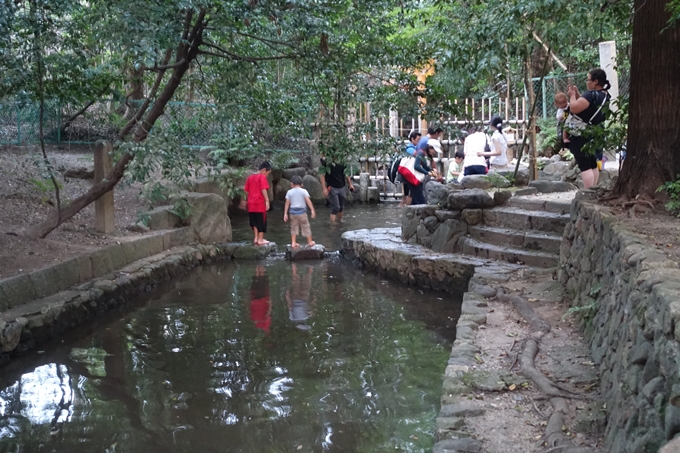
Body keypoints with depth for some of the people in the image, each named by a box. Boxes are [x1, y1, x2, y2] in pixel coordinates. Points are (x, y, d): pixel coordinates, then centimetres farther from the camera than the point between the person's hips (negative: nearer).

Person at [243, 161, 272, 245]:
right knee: (261, 222, 3)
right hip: (260, 203, -6)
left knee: (254, 221, 15)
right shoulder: (262, 177, -7)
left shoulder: (250, 177, 13)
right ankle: (260, 239, 6)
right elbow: (263, 190, -16)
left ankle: (256, 238, 10)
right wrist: (267, 201, -16)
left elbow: (246, 191, 14)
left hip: (251, 204, 6)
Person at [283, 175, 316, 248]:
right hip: (302, 212, -2)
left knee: (293, 227, 12)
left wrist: (285, 213, 3)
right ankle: (310, 242, 17)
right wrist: (312, 210, -13)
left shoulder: (289, 192, 0)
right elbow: (308, 201, -13)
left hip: (293, 212, 2)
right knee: (306, 226, 9)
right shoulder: (303, 191, -5)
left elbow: (287, 203, 0)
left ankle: (293, 243, 10)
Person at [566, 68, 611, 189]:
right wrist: (577, 93, 9)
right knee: (592, 163, 18)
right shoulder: (605, 95, 9)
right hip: (593, 134, 10)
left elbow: (574, 108, -26)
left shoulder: (592, 94, -21)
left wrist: (572, 95, -10)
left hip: (580, 135, -10)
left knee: (584, 166, -10)